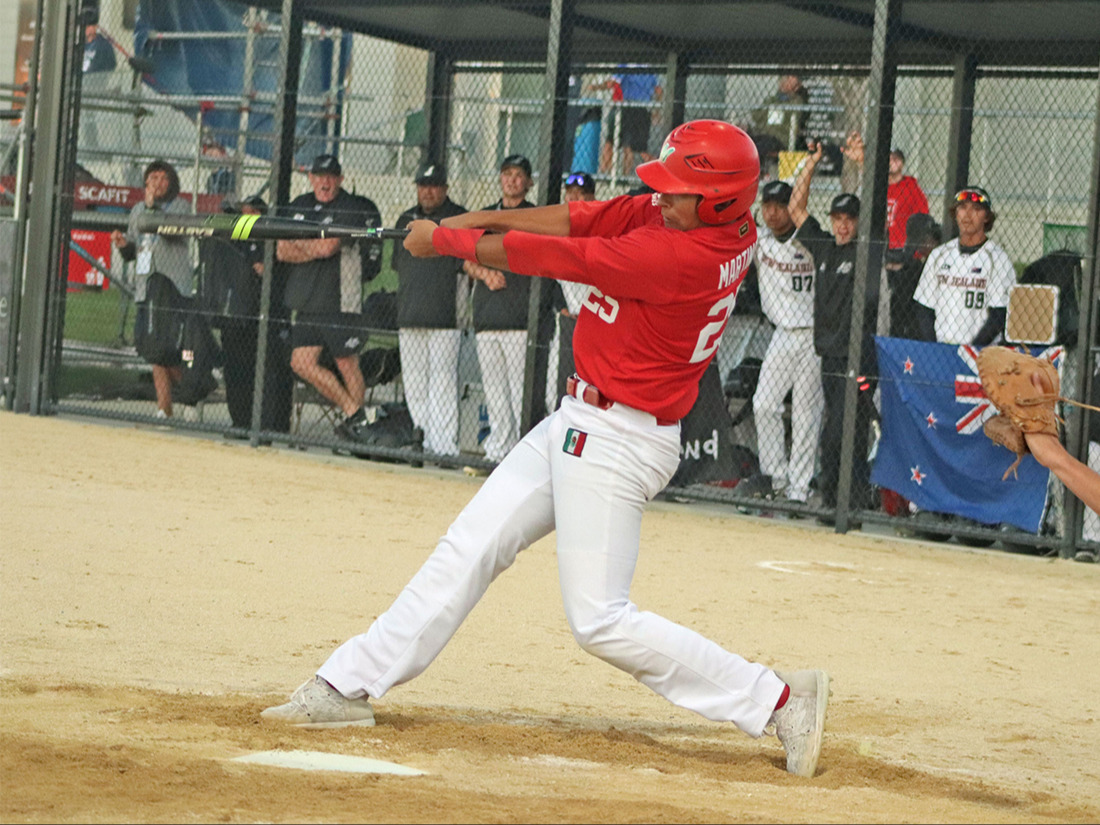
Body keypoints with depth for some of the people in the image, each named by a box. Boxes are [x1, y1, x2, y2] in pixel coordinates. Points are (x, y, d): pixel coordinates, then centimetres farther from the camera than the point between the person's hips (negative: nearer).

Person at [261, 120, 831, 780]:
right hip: (579, 425, 10)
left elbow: (542, 255, -17)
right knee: (468, 551, 11)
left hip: (615, 442, -10)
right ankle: (350, 686, 18)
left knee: (601, 620, -7)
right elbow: (580, 218, 5)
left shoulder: (674, 255, -27)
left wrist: (443, 240, -5)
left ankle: (780, 700, -3)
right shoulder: (701, 219, -1)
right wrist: (475, 219, -4)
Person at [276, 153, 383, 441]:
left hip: (341, 303, -7)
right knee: (302, 362, 1)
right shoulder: (299, 206, 13)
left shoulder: (351, 208, -9)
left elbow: (327, 247, -18)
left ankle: (358, 419, 15)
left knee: (346, 364, -1)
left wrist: (296, 245, 0)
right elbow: (282, 252, 6)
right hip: (307, 303, 7)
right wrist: (314, 249, -9)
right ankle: (351, 409, 11)